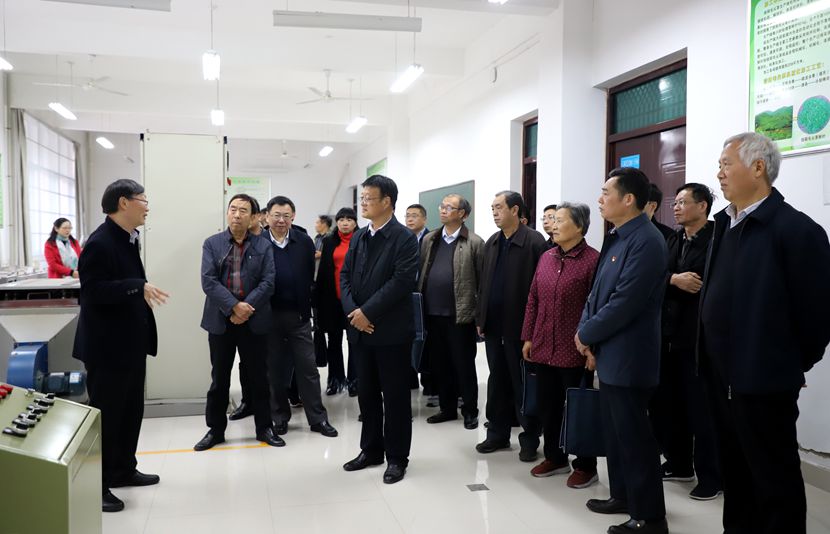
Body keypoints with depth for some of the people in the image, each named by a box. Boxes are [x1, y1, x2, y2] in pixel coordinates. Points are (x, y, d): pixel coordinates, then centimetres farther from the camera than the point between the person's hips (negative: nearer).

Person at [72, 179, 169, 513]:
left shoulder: (128, 239, 9)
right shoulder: (100, 243, -20)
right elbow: (93, 290, -26)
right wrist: (139, 286, -33)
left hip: (130, 343, 10)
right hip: (107, 346, -9)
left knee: (131, 411, 18)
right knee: (105, 415, 2)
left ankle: (124, 470, 33)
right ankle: (97, 486, 14)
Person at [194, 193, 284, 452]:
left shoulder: (263, 246, 3)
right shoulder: (212, 244, 3)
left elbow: (268, 282, -4)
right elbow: (208, 281, -7)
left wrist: (247, 307, -16)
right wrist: (234, 306, -17)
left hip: (253, 321, 0)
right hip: (220, 321, 0)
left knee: (258, 377, 8)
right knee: (219, 378, 9)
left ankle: (264, 427, 20)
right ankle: (215, 429, 22)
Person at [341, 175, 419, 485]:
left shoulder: (404, 238, -9)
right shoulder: (358, 237, 13)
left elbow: (403, 281, -18)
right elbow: (345, 275, 9)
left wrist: (368, 312, -18)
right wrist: (352, 311, -8)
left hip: (391, 330, -6)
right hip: (360, 328, 6)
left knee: (395, 396, 3)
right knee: (366, 393, 14)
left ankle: (397, 457, 15)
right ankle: (371, 450, 28)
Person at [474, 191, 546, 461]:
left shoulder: (534, 241, -11)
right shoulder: (491, 242, 10)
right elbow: (484, 283, 12)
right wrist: (480, 317, 9)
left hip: (520, 325, -6)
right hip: (494, 325, 6)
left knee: (523, 384, 4)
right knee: (497, 381, 13)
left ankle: (529, 439, 16)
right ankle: (498, 433, 24)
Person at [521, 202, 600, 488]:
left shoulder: (593, 260, -12)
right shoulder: (546, 257, 9)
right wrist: (528, 337, 11)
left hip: (574, 352, -6)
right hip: (544, 348, 7)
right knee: (547, 406, 15)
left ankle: (585, 466, 21)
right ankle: (555, 457, 31)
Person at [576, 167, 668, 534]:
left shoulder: (646, 241, -19)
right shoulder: (615, 238, 12)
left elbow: (625, 302, -24)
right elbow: (597, 291, 12)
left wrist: (586, 334, -12)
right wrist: (586, 333, -2)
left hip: (627, 356, -10)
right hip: (609, 353, 10)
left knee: (634, 436, 0)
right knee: (615, 431, 19)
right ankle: (623, 496, 34)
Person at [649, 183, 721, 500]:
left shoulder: (716, 240, -9)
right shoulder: (672, 240, 14)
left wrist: (677, 285, -11)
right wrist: (674, 280, -15)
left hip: (699, 337, -7)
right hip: (669, 335, 7)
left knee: (701, 409, 2)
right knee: (665, 403, 14)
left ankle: (710, 476, 15)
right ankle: (679, 464, 30)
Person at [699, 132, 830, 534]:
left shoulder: (796, 229, -16)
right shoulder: (726, 224, 8)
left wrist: (794, 365, -3)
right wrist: (715, 361, 12)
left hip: (763, 381, -7)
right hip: (722, 377, 8)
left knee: (775, 479, 7)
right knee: (734, 472, 20)